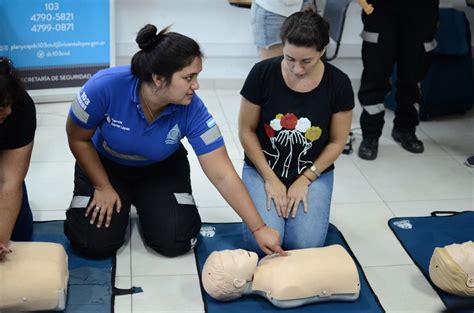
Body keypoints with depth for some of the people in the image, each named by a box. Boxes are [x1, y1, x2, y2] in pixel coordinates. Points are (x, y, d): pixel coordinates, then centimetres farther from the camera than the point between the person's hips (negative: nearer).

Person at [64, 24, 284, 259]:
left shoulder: (192, 110, -32)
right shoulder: (105, 86, -35)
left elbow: (222, 175, -28)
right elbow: (78, 138, -15)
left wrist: (259, 228, -30)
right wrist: (103, 188, -11)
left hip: (161, 168, 1)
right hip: (104, 164, -1)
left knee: (174, 242, -13)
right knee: (94, 244, -14)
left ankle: (144, 200, 19)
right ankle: (124, 199, 18)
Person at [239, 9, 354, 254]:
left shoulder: (338, 84, -14)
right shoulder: (262, 73, -17)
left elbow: (337, 141, -3)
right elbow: (246, 130, -7)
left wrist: (305, 180, -11)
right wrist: (270, 179, -12)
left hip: (313, 172, 1)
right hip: (263, 169, 0)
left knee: (306, 244, -18)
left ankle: (296, 199, 13)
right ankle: (272, 196, 11)